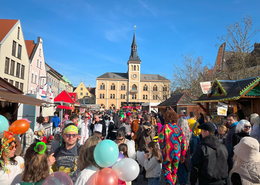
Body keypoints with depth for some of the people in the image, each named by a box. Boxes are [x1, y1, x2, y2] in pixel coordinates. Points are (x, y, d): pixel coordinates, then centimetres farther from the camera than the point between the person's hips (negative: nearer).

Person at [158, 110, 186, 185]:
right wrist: (183, 156, 12)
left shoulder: (164, 127, -9)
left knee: (167, 172, 4)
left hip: (167, 154, -4)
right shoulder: (179, 128, 3)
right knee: (174, 173, 18)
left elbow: (161, 141, -14)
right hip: (177, 155, 4)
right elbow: (183, 143, 4)